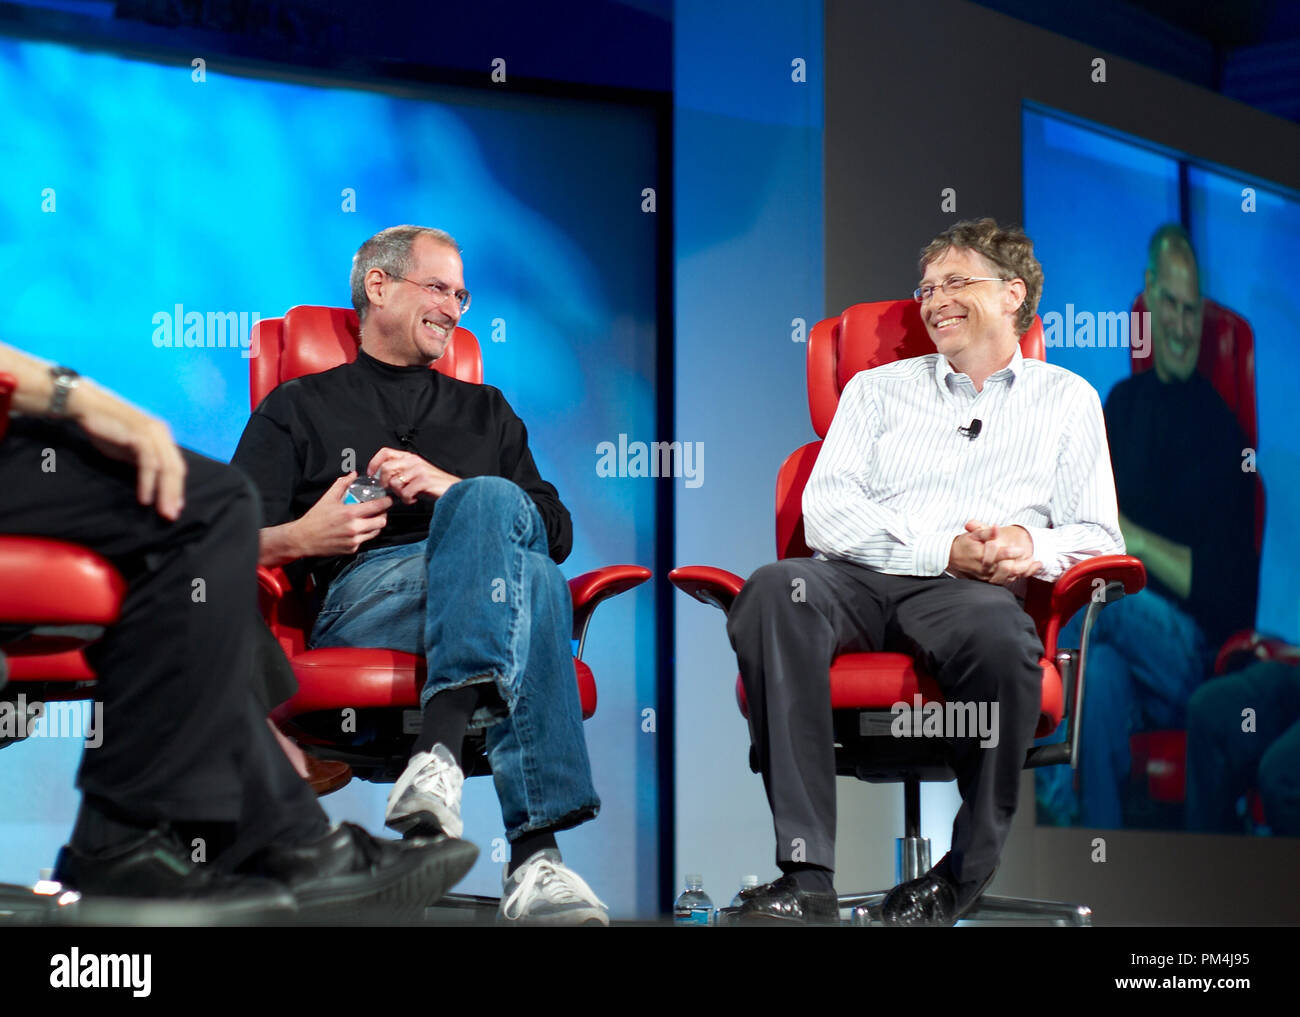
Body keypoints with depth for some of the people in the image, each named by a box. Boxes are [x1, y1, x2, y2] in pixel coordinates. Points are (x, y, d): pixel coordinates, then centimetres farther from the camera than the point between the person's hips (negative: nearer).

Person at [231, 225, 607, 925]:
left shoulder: (486, 412, 36)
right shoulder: (299, 409, 27)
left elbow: (558, 532, 21)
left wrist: (453, 490, 2)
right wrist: (299, 537, -11)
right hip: (362, 593, -2)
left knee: (488, 502, -37)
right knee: (528, 579, -37)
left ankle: (440, 746, -53)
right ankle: (534, 856, -53)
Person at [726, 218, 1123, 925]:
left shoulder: (1065, 399, 23)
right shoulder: (878, 388, 26)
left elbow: (1098, 535, 14)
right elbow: (825, 513, 10)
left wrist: (1033, 545, -11)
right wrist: (941, 549, -7)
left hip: (968, 593, -1)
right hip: (861, 575, 2)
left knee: (999, 634, -40)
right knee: (773, 592, -35)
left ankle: (967, 873, -23)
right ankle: (807, 876, -41)